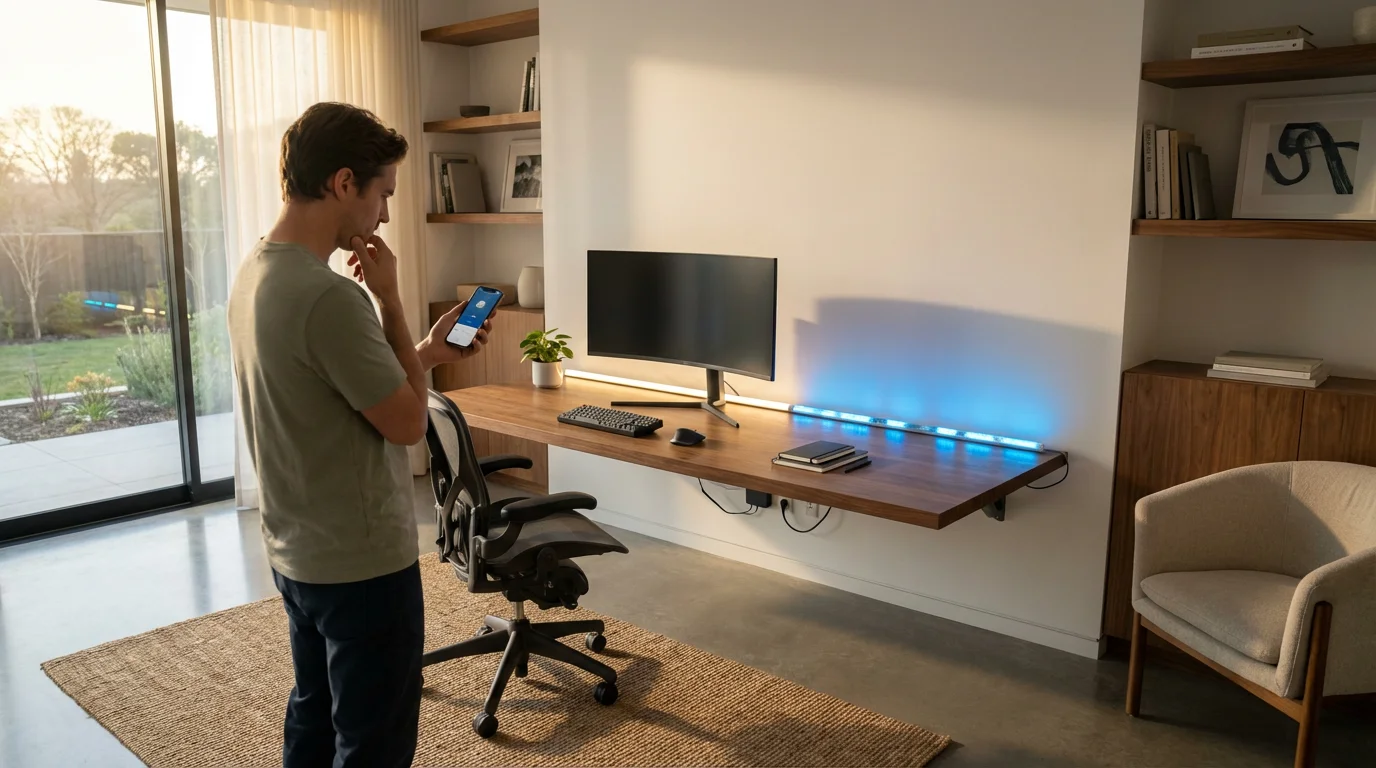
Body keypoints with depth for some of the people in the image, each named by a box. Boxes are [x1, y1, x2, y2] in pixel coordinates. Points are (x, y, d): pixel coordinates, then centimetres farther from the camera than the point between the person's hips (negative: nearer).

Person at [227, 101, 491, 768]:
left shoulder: (252, 275, 4)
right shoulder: (329, 295, -27)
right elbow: (407, 423, -18)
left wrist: (428, 352, 10)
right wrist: (389, 298, -13)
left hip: (296, 554, 9)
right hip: (362, 564, -9)